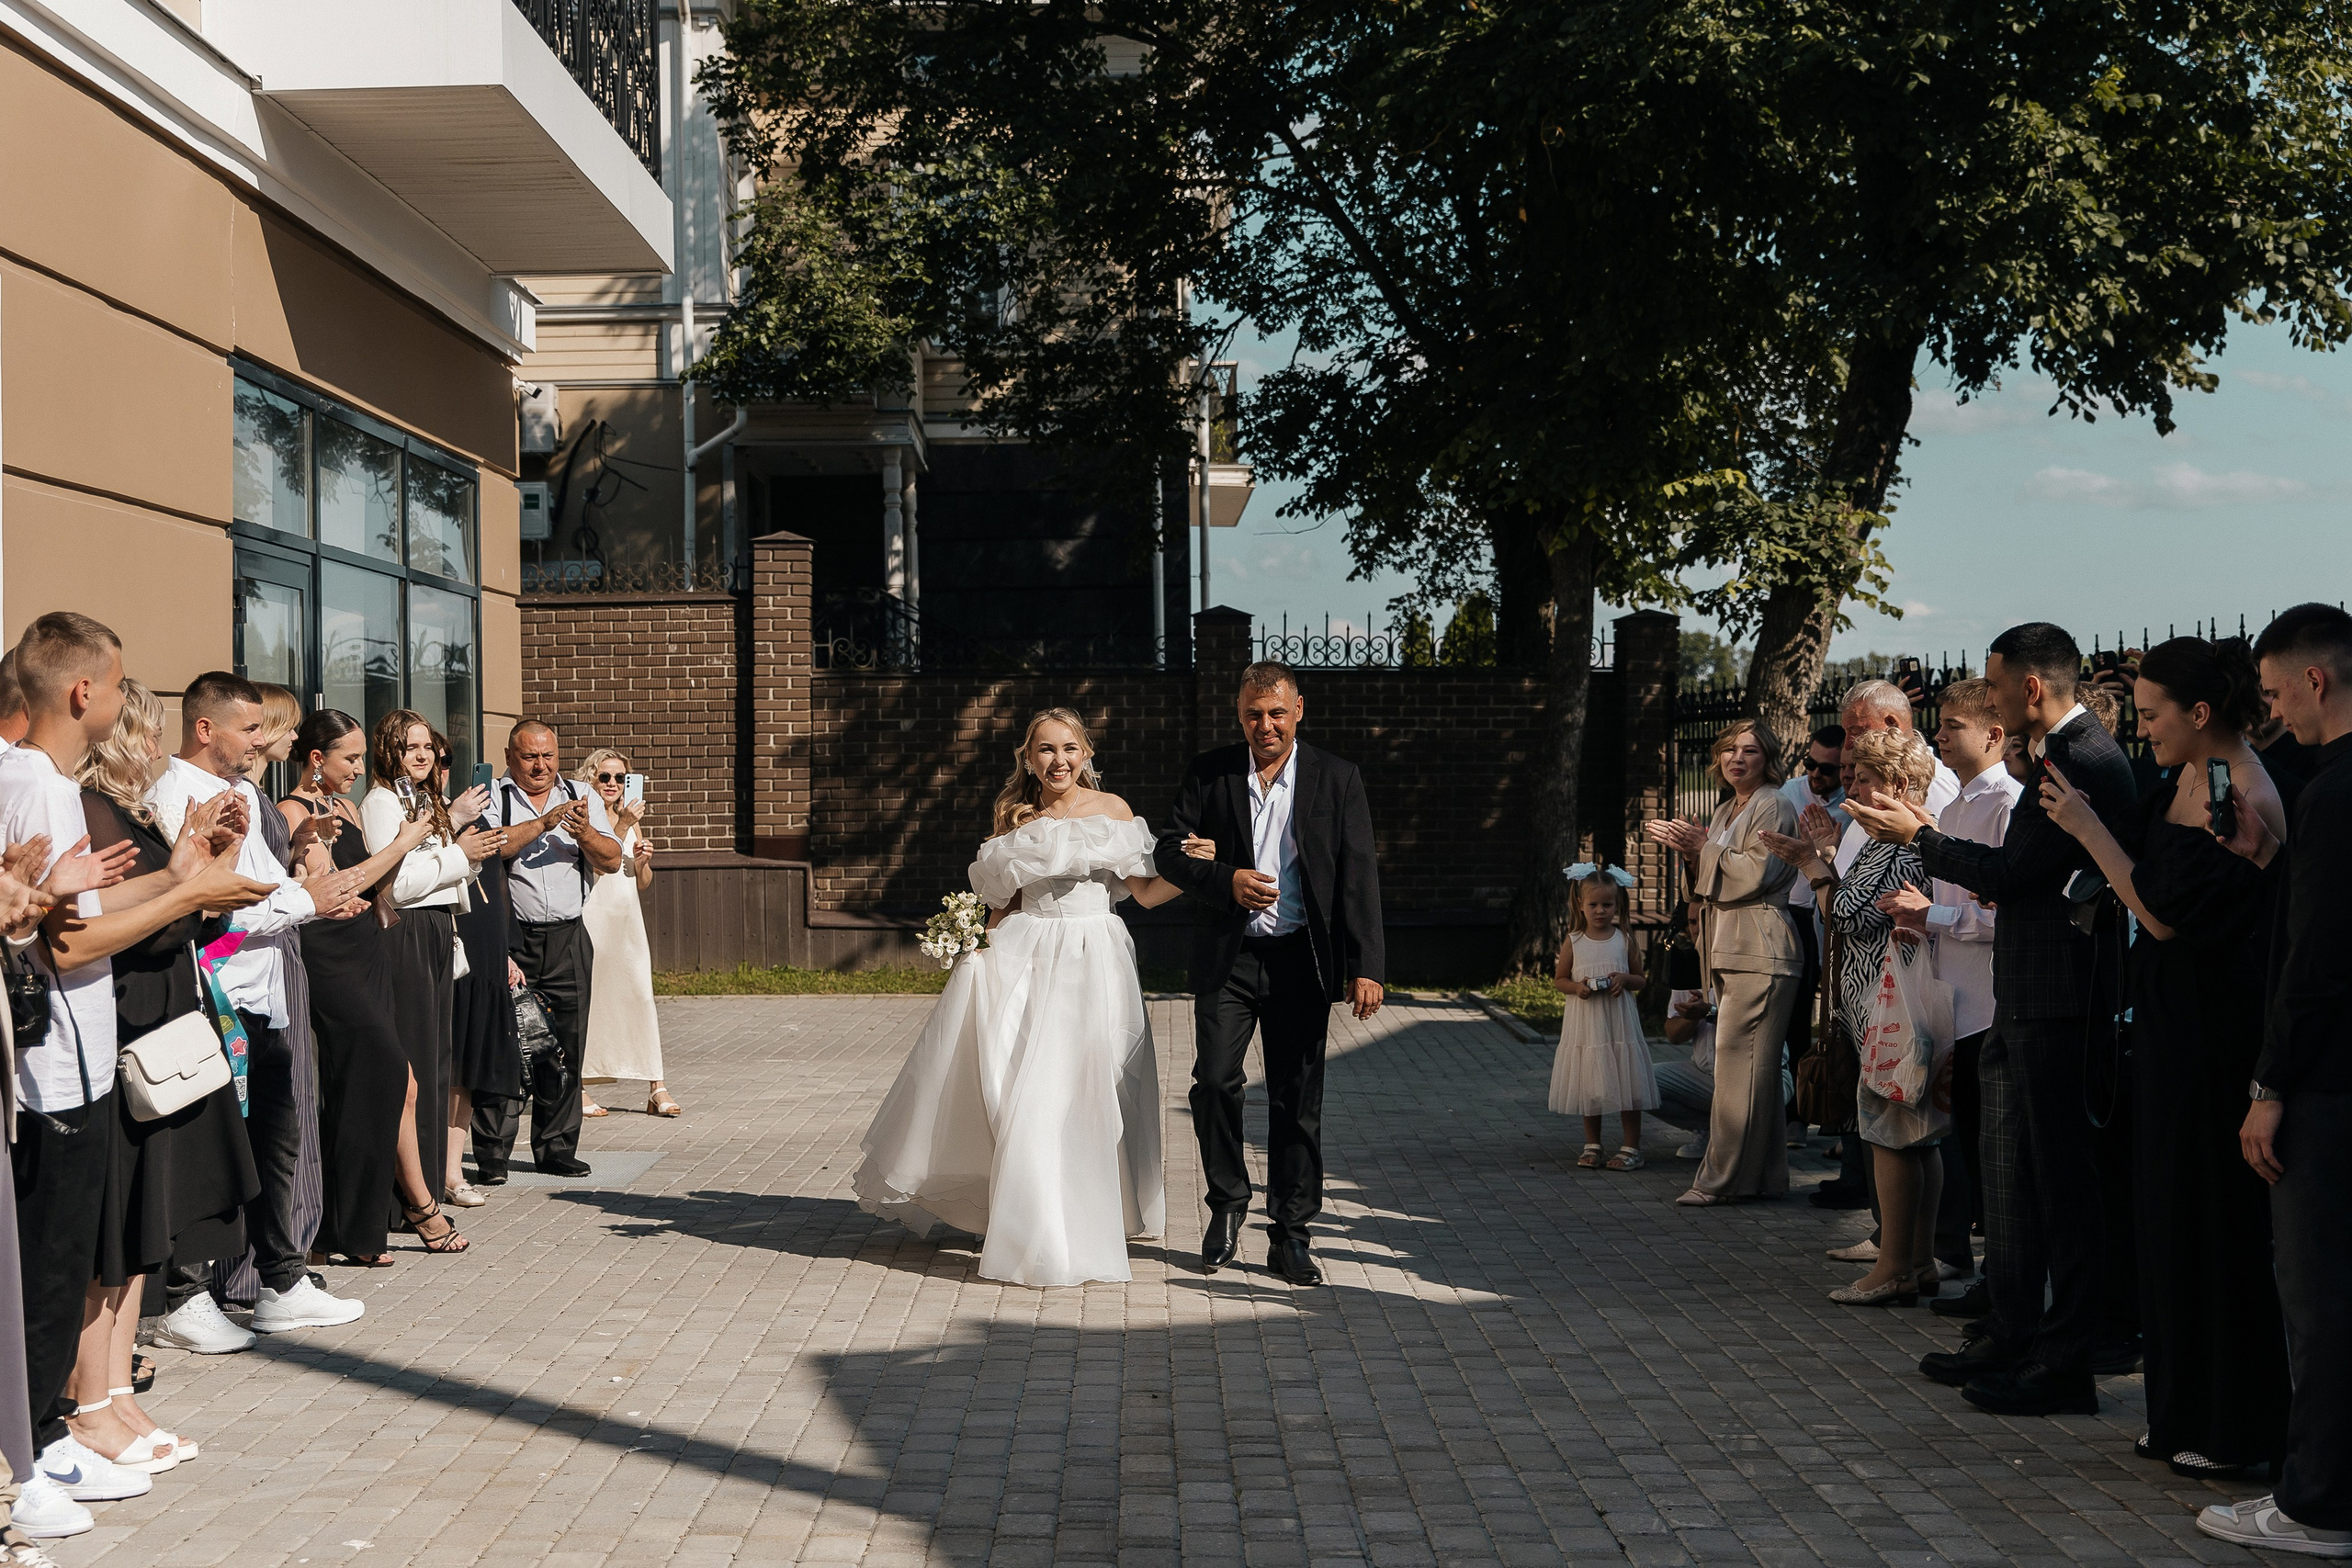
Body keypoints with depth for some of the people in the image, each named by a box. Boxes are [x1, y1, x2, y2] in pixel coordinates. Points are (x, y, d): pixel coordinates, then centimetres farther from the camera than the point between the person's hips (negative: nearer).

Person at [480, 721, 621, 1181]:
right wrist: (544, 823, -21)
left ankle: (556, 1150, 14)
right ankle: (492, 1154, 1)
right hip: (509, 940, -3)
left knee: (565, 1049, 5)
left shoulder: (583, 798, 13)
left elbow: (612, 860, 5)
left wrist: (584, 833, -13)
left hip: (568, 940, 3)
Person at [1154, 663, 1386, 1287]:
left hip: (1302, 961, 0)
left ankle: (1290, 1235, 16)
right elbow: (1168, 850, 3)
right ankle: (1227, 1205, 15)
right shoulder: (1208, 773, 4)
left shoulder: (1337, 779, 2)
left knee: (1298, 1100, 4)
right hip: (1227, 959, 0)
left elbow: (1359, 878, -1)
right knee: (1214, 1081, -9)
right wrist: (1226, 880, -16)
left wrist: (1365, 966, -9)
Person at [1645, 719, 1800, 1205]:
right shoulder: (1725, 811, 22)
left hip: (1760, 953, -10)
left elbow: (1753, 874, -15)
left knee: (1739, 1062, -9)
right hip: (1732, 953, 10)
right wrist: (1690, 852, 7)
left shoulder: (1774, 807, -6)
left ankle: (1724, 1178, -7)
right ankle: (1767, 1176, 14)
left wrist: (1703, 848, -8)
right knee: (1758, 1068, 10)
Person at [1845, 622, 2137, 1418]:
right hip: (2020, 1000, 11)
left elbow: (2013, 871, -20)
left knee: (2061, 1179, -3)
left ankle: (2066, 1363, 5)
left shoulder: (2087, 761, -17)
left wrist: (1920, 836, -8)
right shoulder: (2056, 755, 15)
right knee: (2011, 1172, 16)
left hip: (2057, 1001, -11)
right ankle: (2013, 1337, 26)